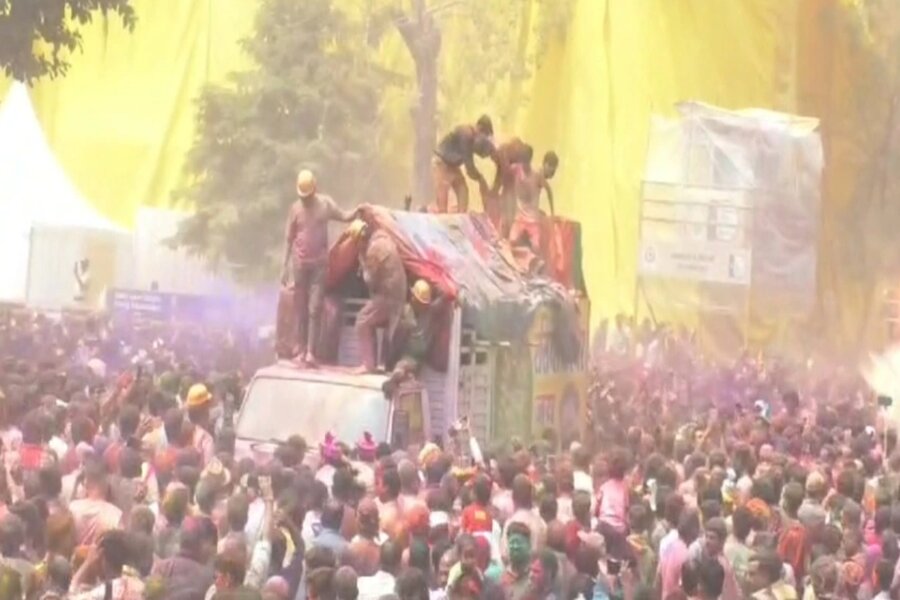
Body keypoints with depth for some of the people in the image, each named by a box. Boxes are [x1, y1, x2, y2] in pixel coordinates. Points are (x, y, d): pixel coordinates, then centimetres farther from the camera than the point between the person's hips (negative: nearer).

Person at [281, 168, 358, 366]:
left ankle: (311, 351, -8)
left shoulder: (325, 203, 0)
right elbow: (289, 239, 5)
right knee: (301, 308, 6)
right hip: (300, 263, 1)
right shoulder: (295, 208, 1)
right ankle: (301, 348, 11)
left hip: (320, 263, -1)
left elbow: (344, 216, -2)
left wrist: (357, 212, -24)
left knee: (315, 309, -5)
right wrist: (285, 266, 2)